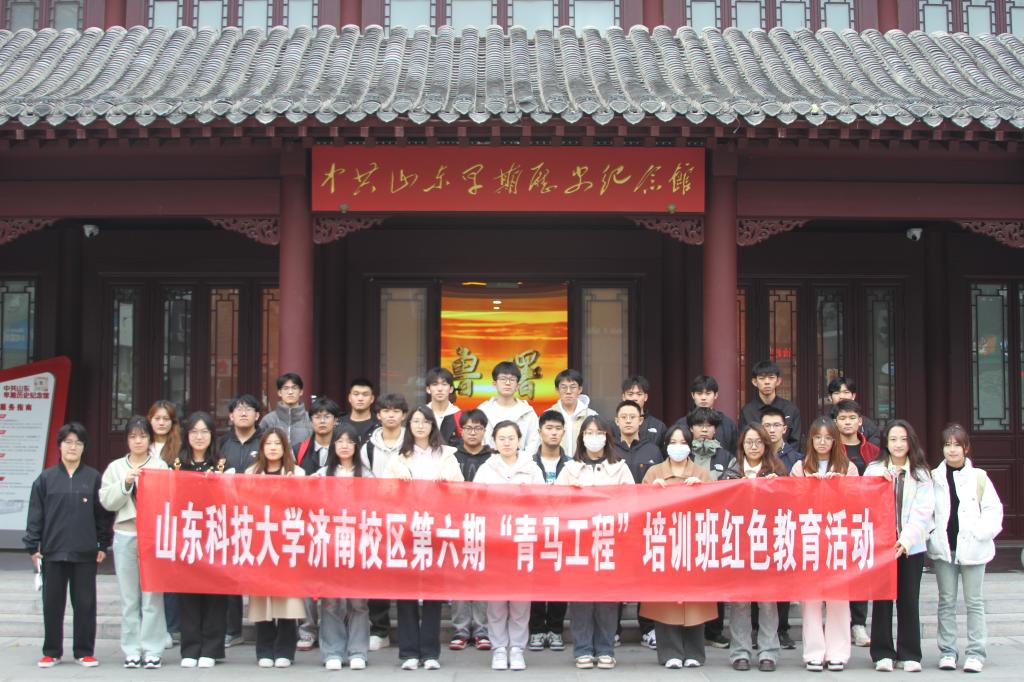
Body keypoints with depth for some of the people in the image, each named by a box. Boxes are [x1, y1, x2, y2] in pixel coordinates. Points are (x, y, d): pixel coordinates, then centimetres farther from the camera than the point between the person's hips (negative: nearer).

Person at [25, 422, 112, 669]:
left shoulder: (93, 478, 4)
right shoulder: (46, 478, 4)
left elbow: (103, 514, 6)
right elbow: (35, 514, 5)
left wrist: (103, 546, 3)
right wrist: (33, 547, 1)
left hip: (86, 553, 0)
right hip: (53, 552, 1)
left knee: (85, 603, 3)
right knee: (52, 603, 6)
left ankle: (85, 651, 13)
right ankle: (51, 651, 17)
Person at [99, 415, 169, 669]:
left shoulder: (161, 466, 6)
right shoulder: (116, 467, 11)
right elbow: (106, 501, 2)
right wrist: (126, 483, -10)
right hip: (125, 535, 2)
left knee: (153, 595, -4)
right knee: (129, 596, 4)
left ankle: (152, 649, 1)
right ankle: (132, 649, 10)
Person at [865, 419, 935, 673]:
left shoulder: (920, 473, 5)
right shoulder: (874, 470, 7)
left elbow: (923, 511, -3)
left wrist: (906, 540, -14)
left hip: (911, 546, 0)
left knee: (909, 600, 3)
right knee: (882, 600, 2)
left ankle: (910, 654, 11)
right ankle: (882, 653, 10)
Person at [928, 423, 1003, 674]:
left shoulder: (979, 477, 0)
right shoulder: (933, 477, 6)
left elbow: (993, 510, -2)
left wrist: (981, 534, -12)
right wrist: (929, 535, -3)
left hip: (972, 549, -2)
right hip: (943, 548, 2)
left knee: (974, 601, 3)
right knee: (946, 601, 6)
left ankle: (975, 653, 8)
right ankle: (947, 651, 12)